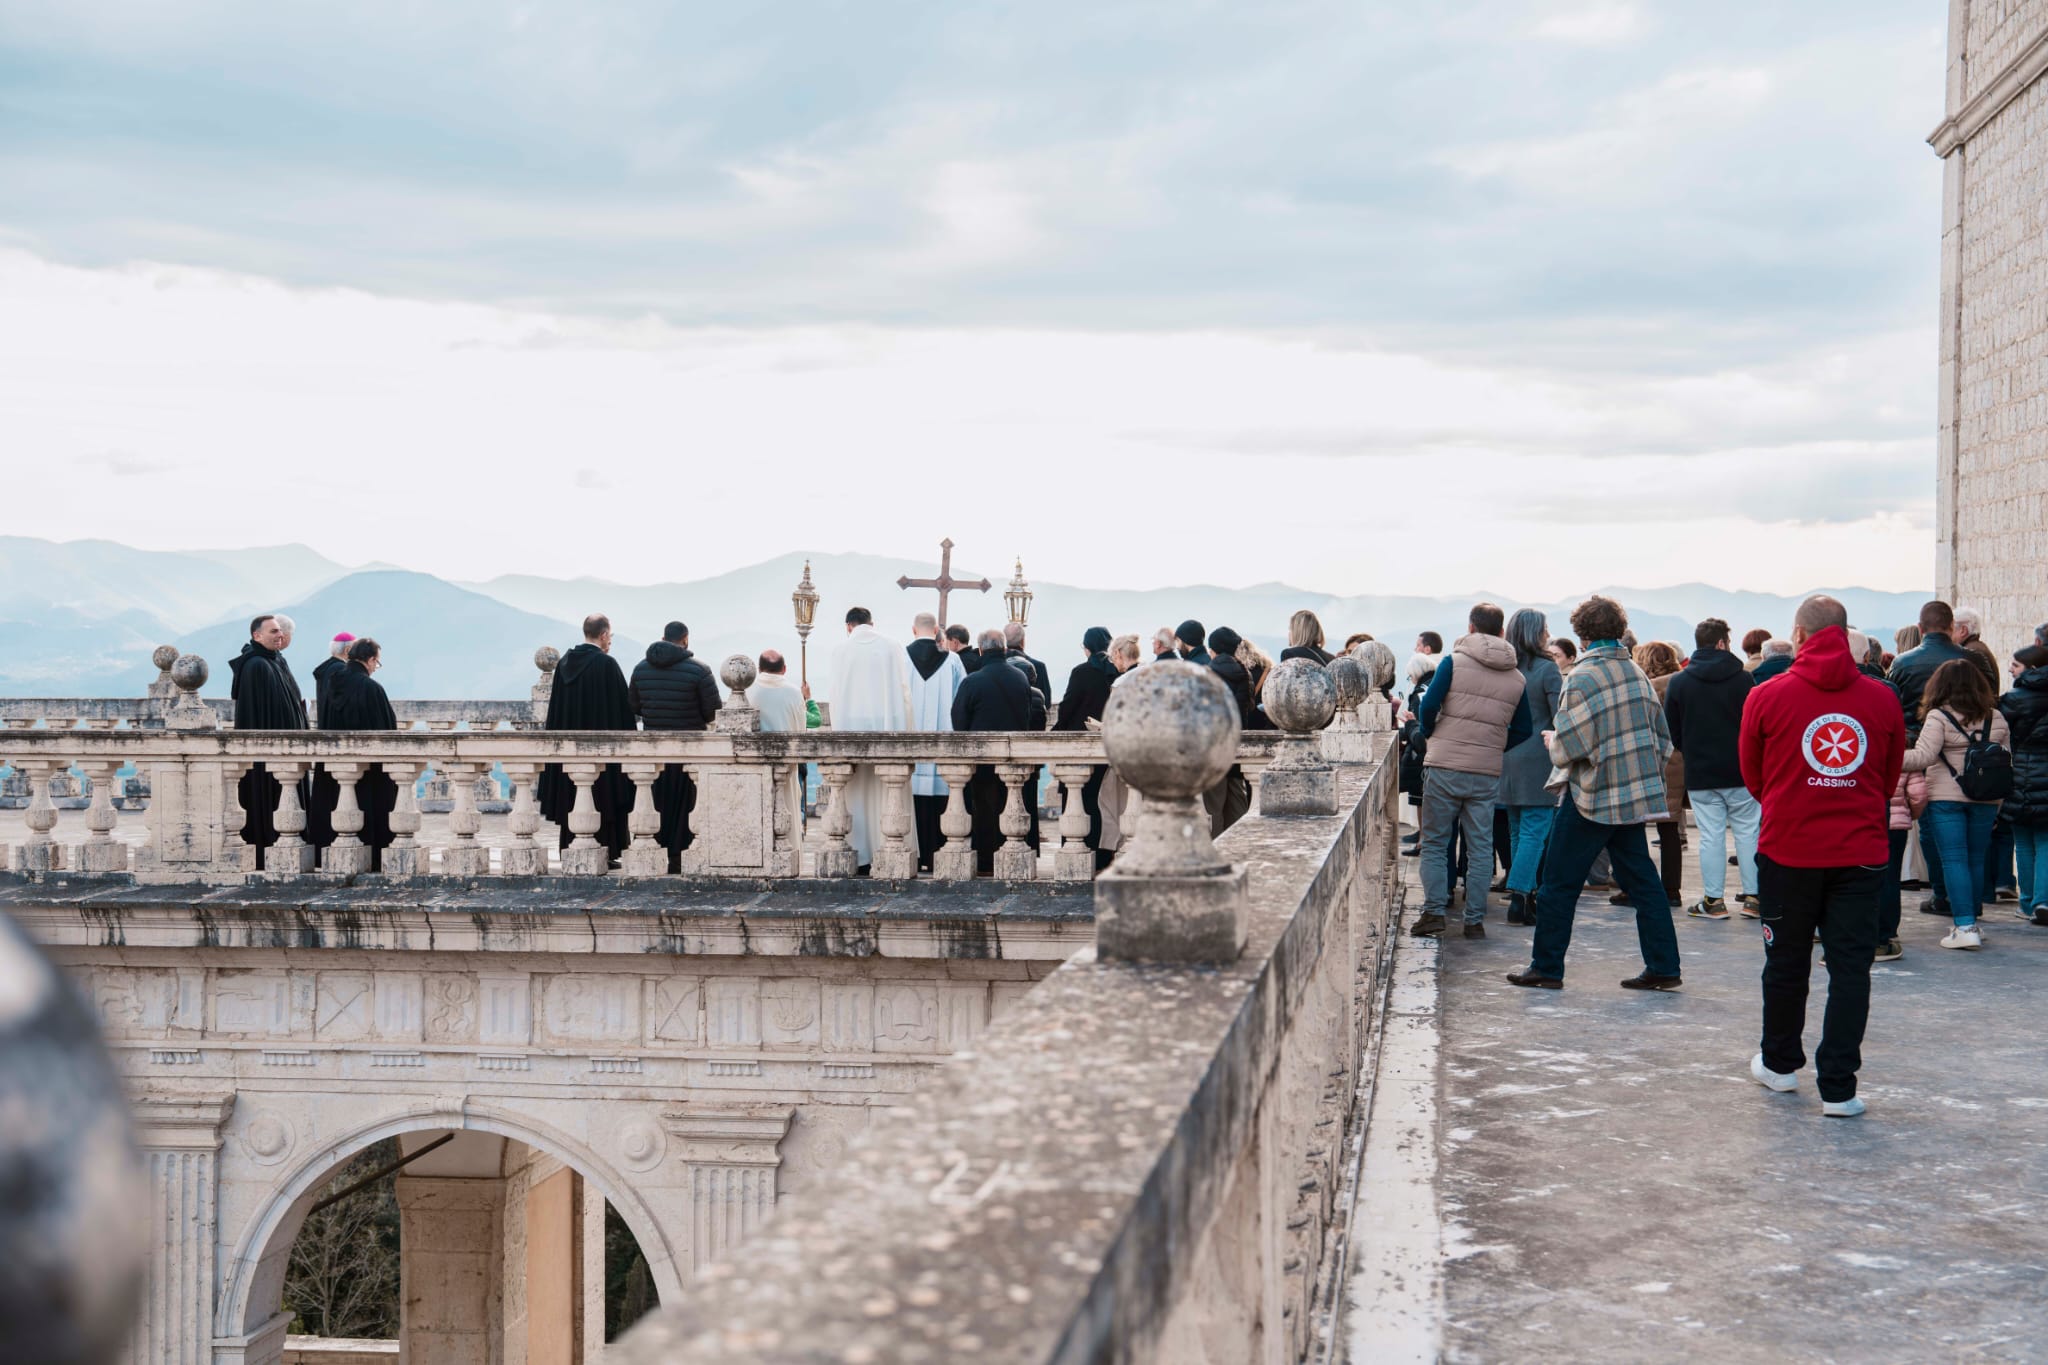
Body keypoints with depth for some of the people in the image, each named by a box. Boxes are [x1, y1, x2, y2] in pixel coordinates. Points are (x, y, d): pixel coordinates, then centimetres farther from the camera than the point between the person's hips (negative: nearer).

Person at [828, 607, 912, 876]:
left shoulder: (842, 651, -2)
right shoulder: (893, 648, 1)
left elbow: (837, 697, -1)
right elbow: (905, 691, 0)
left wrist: (839, 732, 5)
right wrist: (904, 729, 4)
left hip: (853, 727, -1)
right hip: (889, 725, 1)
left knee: (857, 794, 5)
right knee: (886, 793, 4)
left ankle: (861, 859, 3)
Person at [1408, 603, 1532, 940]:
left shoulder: (1454, 662, -5)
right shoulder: (1516, 678, 8)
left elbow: (1427, 707, -10)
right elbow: (1523, 731, 11)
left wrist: (1431, 734, 8)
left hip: (1444, 767, -3)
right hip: (1487, 773, 3)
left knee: (1434, 842, 7)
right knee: (1480, 848, 8)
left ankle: (1434, 910, -1)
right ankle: (1475, 919, 8)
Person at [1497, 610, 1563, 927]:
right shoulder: (1547, 670, -10)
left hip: (1507, 759, 6)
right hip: (1538, 761, -6)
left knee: (1518, 832, 14)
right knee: (1534, 831, -5)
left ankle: (1525, 893, 20)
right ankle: (1519, 896, -12)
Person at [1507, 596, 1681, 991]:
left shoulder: (1581, 678, -15)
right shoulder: (1637, 673, 5)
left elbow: (1569, 749, -18)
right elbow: (1662, 740, 10)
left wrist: (1551, 741, 3)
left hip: (1593, 798, -6)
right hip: (1636, 793, 6)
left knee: (1560, 882, 4)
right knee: (1641, 880, 11)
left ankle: (1546, 967, 9)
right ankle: (1663, 968, 10)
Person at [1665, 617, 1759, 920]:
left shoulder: (1679, 682, -2)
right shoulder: (1743, 679, -7)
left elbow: (1671, 731, 3)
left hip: (1700, 773, 1)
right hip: (1741, 770, -1)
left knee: (1711, 836, 4)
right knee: (1748, 832, 8)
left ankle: (1713, 900, 6)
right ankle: (1753, 897, 9)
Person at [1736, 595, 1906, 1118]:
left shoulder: (1767, 697, -7)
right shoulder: (1882, 699, -2)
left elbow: (1752, 775, 6)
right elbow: (1891, 779, 10)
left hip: (1788, 851, -1)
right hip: (1861, 853, 1)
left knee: (1787, 962, 15)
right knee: (1850, 967, 4)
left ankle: (1779, 1064, 31)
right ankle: (1838, 1088, 2)